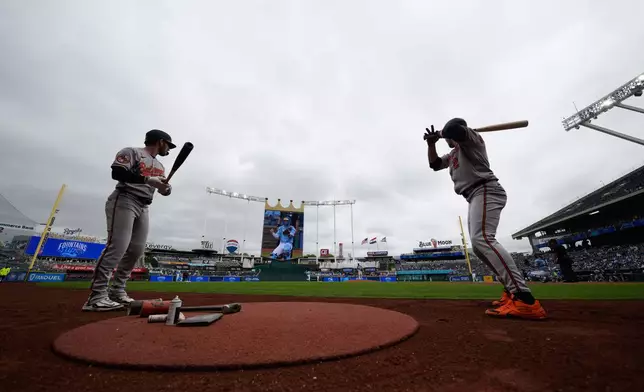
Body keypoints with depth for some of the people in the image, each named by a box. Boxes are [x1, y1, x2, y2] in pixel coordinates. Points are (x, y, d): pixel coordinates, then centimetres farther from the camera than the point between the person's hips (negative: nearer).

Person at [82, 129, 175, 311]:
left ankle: (117, 291, 12)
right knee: (117, 246, -16)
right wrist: (148, 179, -22)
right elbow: (116, 173, -16)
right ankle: (97, 296, -13)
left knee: (136, 250, 3)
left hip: (143, 207, 8)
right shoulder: (131, 152, -1)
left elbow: (164, 189, 15)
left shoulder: (159, 166, 21)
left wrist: (166, 188, -9)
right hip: (124, 201, -8)